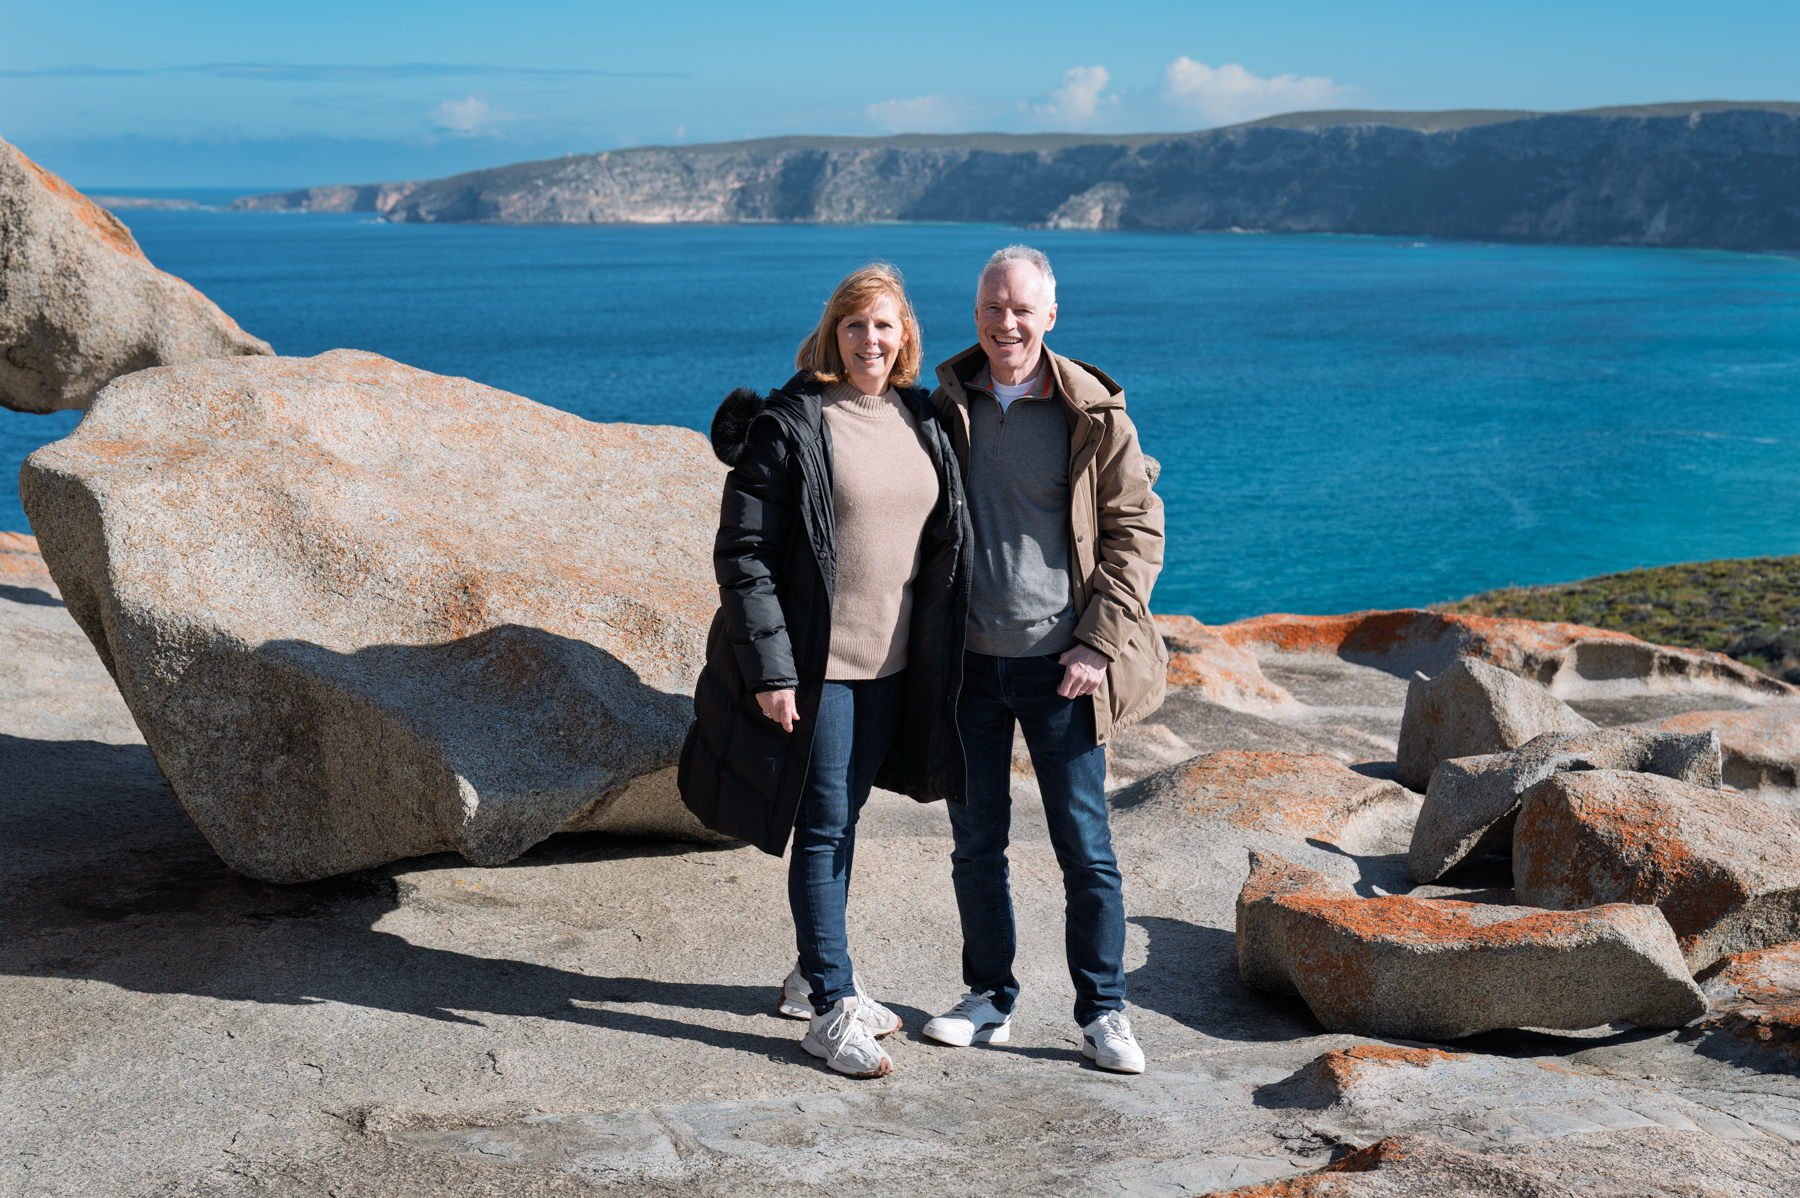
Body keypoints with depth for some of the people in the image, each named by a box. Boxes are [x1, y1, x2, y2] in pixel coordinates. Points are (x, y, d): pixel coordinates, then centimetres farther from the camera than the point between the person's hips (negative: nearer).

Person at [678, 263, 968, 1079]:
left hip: (890, 660, 6)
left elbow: (940, 543, 16)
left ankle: (813, 974, 31)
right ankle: (831, 1009, 3)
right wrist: (769, 669, -18)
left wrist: (937, 657, 12)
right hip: (813, 660, -6)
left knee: (844, 815, 16)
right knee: (822, 824, -3)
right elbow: (742, 553, -13)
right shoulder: (788, 426, -11)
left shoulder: (921, 422, 8)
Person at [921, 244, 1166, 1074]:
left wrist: (1099, 642, -10)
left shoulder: (1093, 415, -4)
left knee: (1085, 846, 1)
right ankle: (990, 998, 24)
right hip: (968, 662, 3)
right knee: (976, 841, 10)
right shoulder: (948, 406, 5)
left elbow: (1138, 533, -1)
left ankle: (1103, 1012, 14)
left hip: (1058, 665, -3)